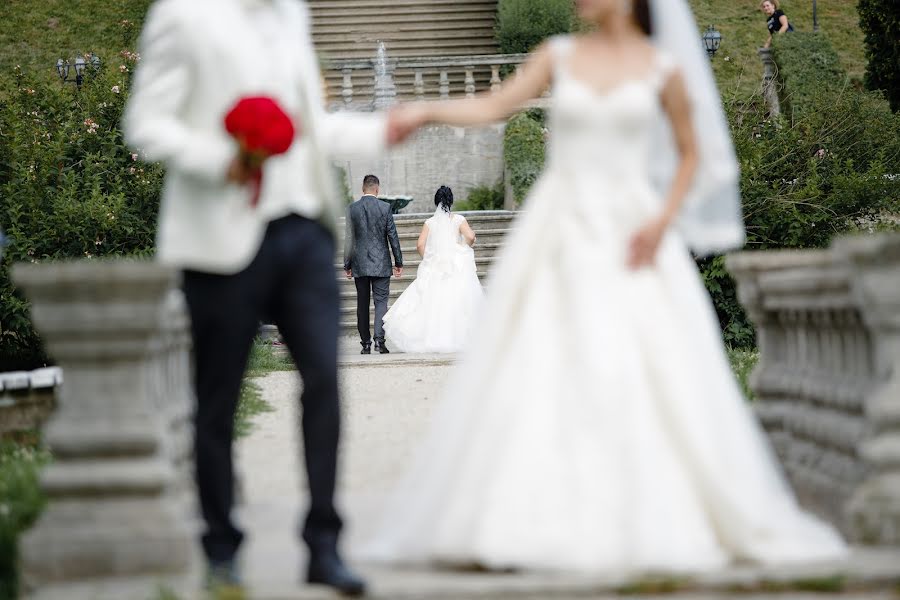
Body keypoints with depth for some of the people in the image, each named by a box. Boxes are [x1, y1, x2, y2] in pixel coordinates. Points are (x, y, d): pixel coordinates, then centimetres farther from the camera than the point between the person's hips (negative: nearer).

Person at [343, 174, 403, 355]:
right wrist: (399, 262, 5)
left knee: (362, 304, 7)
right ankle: (379, 339, -15)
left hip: (360, 264, 1)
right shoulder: (385, 207, -5)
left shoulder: (352, 209, -2)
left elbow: (349, 239, 0)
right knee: (381, 301, 0)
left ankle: (366, 344, 8)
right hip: (381, 263, -1)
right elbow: (393, 236, -3)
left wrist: (347, 265, 6)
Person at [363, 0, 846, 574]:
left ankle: (666, 521, 7)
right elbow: (494, 107, -2)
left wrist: (663, 219, -3)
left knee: (653, 375, -5)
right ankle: (522, 522, -4)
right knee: (533, 373, -6)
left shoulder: (664, 68, 3)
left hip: (630, 236, -1)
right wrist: (427, 111, -17)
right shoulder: (560, 56, 6)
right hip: (562, 231, 1)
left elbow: (690, 153, 11)